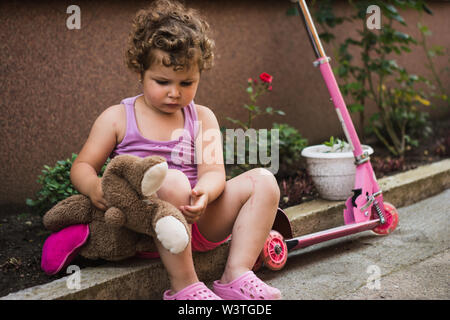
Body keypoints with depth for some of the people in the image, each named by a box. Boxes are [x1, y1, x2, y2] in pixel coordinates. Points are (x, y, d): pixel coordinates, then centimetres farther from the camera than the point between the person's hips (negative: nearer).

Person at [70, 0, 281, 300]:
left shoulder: (202, 118, 9)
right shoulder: (117, 118, 3)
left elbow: (213, 171, -3)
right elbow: (82, 166, 4)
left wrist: (204, 194, -28)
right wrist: (94, 187, -22)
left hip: (197, 220, 4)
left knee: (262, 180, -11)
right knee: (172, 181, -36)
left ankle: (236, 275, -19)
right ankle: (183, 286, -29)